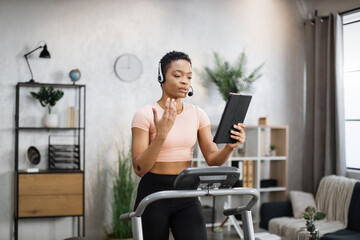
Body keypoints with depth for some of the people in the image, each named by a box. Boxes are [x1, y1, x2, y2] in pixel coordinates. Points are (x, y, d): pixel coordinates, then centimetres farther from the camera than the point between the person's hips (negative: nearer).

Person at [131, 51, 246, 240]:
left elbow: (213, 160, 2)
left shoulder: (197, 114, 5)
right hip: (153, 195, -3)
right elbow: (139, 169, -14)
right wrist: (162, 134, -26)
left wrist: (230, 146, -18)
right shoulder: (145, 115, -8)